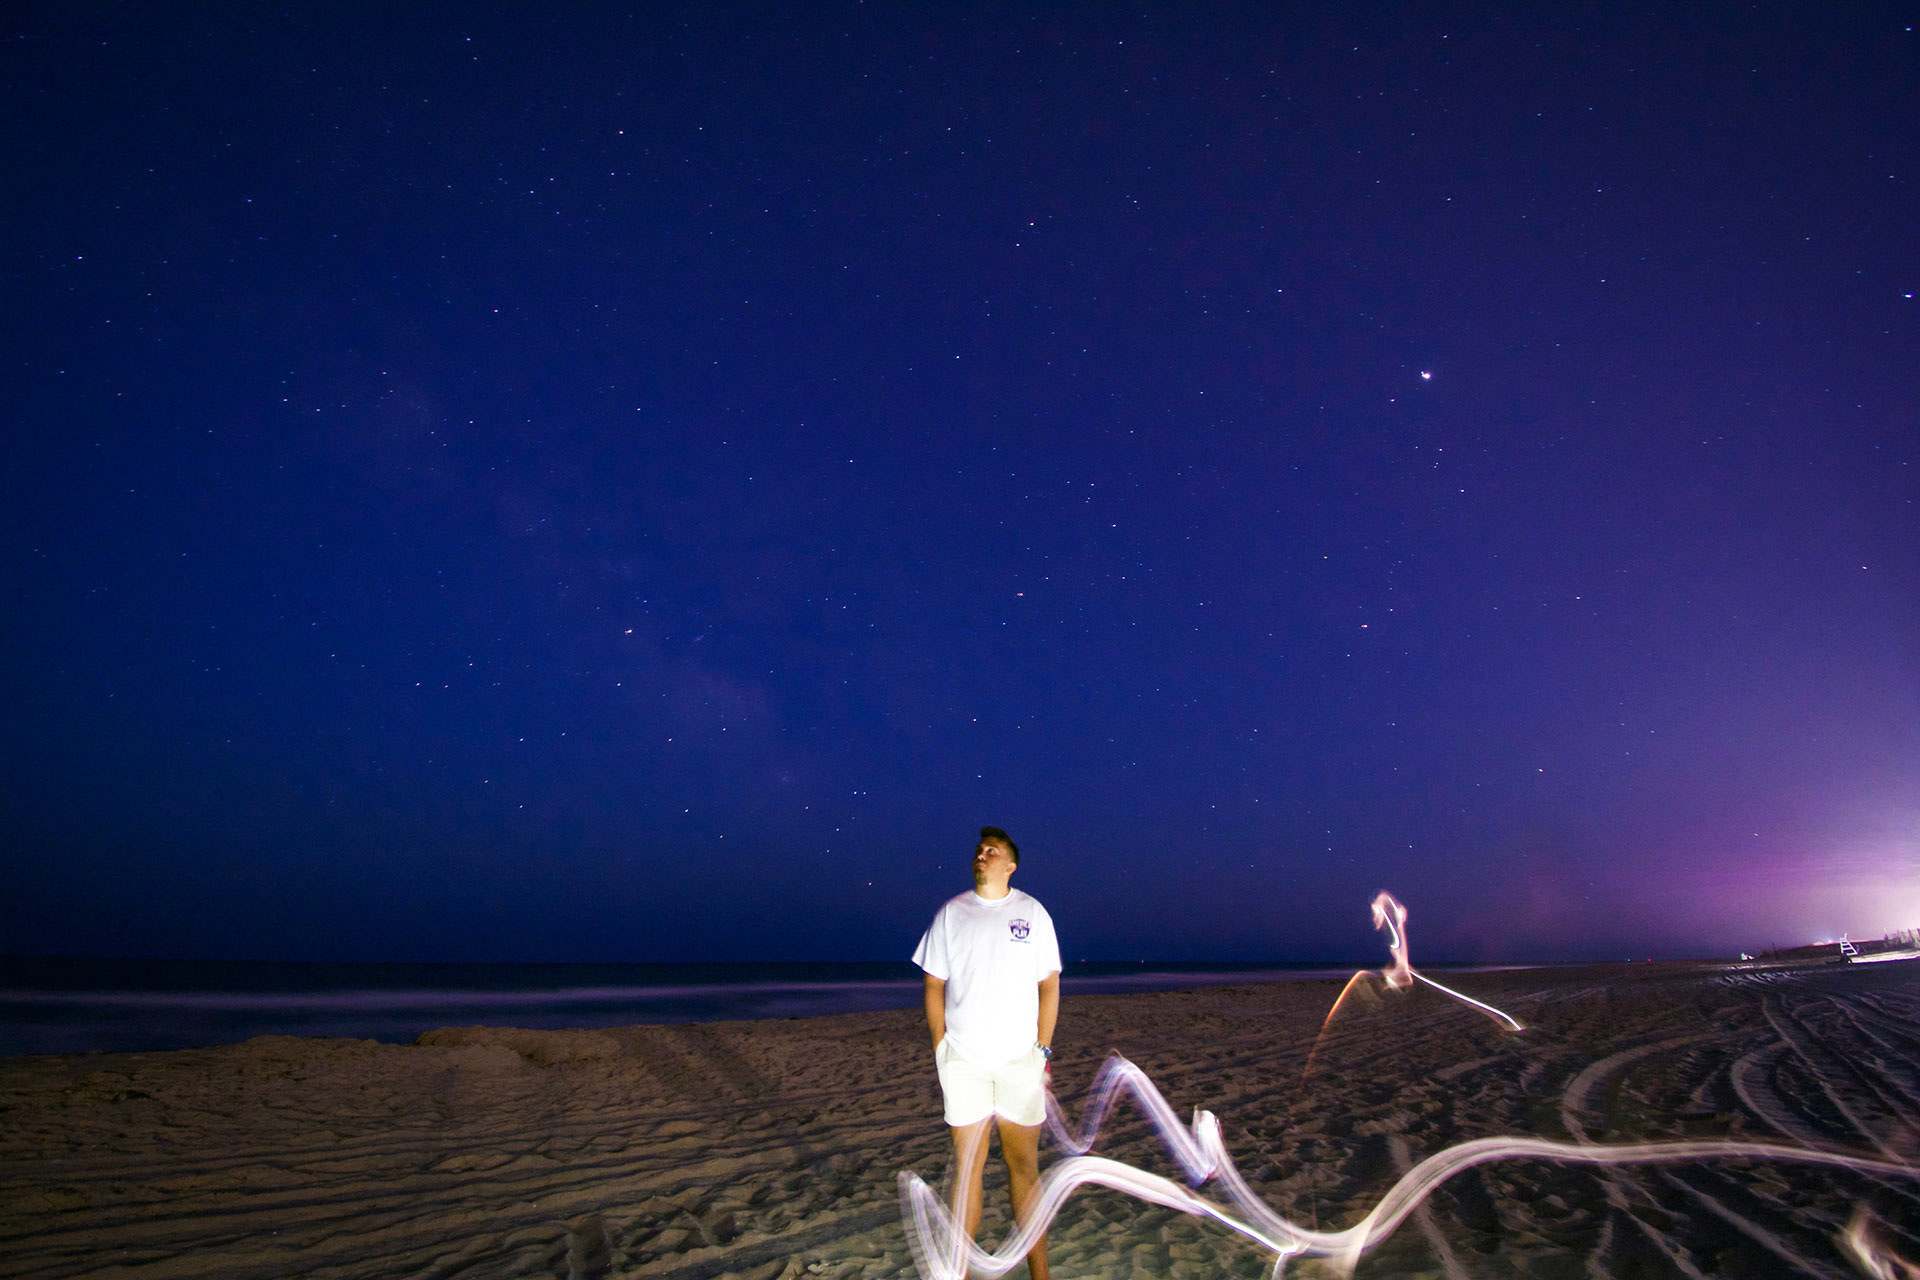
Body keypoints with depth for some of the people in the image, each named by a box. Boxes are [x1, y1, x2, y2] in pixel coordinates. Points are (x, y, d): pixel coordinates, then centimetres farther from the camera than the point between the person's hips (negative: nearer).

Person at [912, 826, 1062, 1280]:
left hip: (1021, 1059, 0)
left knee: (1024, 1165, 5)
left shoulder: (1032, 912, 3)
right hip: (963, 1060, 0)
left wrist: (1043, 1050, -1)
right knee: (967, 1163, 6)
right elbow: (934, 985, 6)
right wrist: (940, 1050, 0)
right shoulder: (951, 913, 3)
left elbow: (1049, 984, 5)